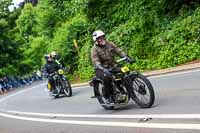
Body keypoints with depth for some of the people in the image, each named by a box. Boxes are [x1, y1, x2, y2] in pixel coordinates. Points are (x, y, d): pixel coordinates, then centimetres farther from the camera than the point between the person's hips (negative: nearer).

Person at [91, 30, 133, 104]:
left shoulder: (109, 44, 5)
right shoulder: (94, 49, -10)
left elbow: (119, 51, 2)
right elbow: (96, 62, -23)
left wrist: (126, 57, -17)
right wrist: (103, 69, -40)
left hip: (112, 66, 5)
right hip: (101, 69, -5)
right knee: (107, 77, -35)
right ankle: (107, 98, -19)